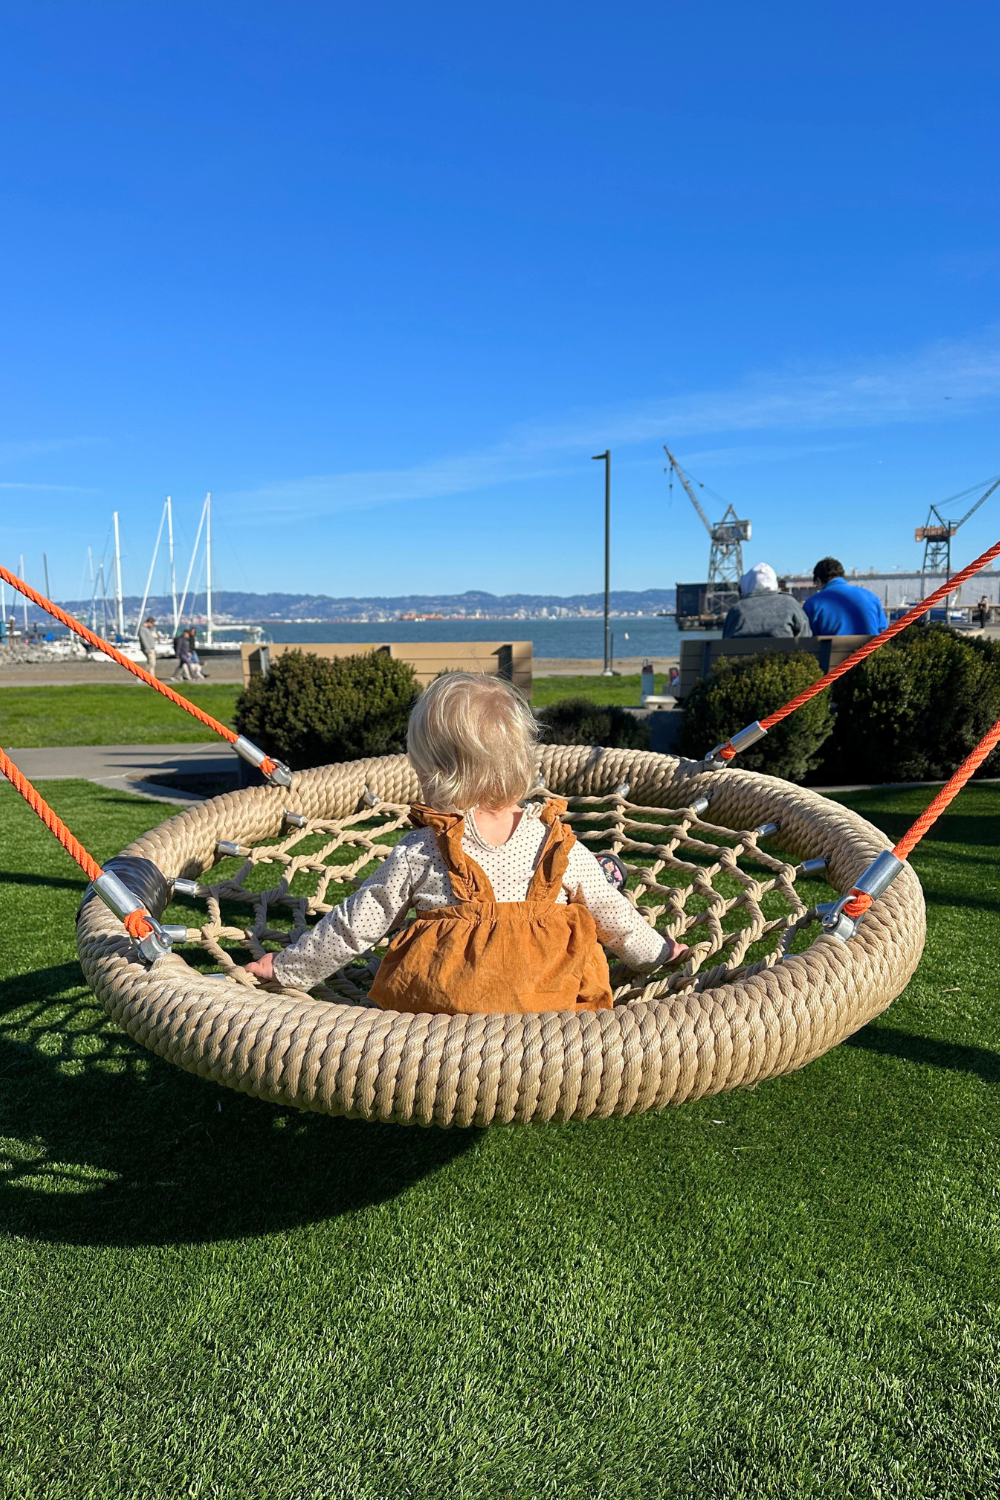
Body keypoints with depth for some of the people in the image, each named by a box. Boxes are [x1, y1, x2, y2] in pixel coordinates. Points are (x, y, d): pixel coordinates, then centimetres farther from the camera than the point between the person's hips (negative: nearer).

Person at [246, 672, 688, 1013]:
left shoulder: (416, 854, -8)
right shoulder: (558, 842, -3)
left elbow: (352, 928, 1)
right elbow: (612, 913, 9)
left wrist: (287, 968, 17)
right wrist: (657, 951, 30)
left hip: (441, 1006, -2)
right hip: (553, 999, 2)